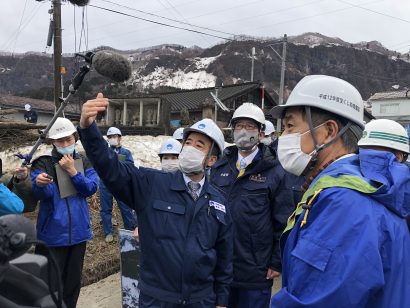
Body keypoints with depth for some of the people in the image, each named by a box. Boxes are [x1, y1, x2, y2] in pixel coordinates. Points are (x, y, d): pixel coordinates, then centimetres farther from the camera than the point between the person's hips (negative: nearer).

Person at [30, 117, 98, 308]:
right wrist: (39, 184, -43)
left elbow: (91, 189, -9)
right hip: (52, 234, -3)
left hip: (78, 232, 3)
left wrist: (73, 172, -20)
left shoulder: (84, 163, 4)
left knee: (73, 280, 17)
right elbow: (40, 194, -20)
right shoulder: (43, 164, -5)